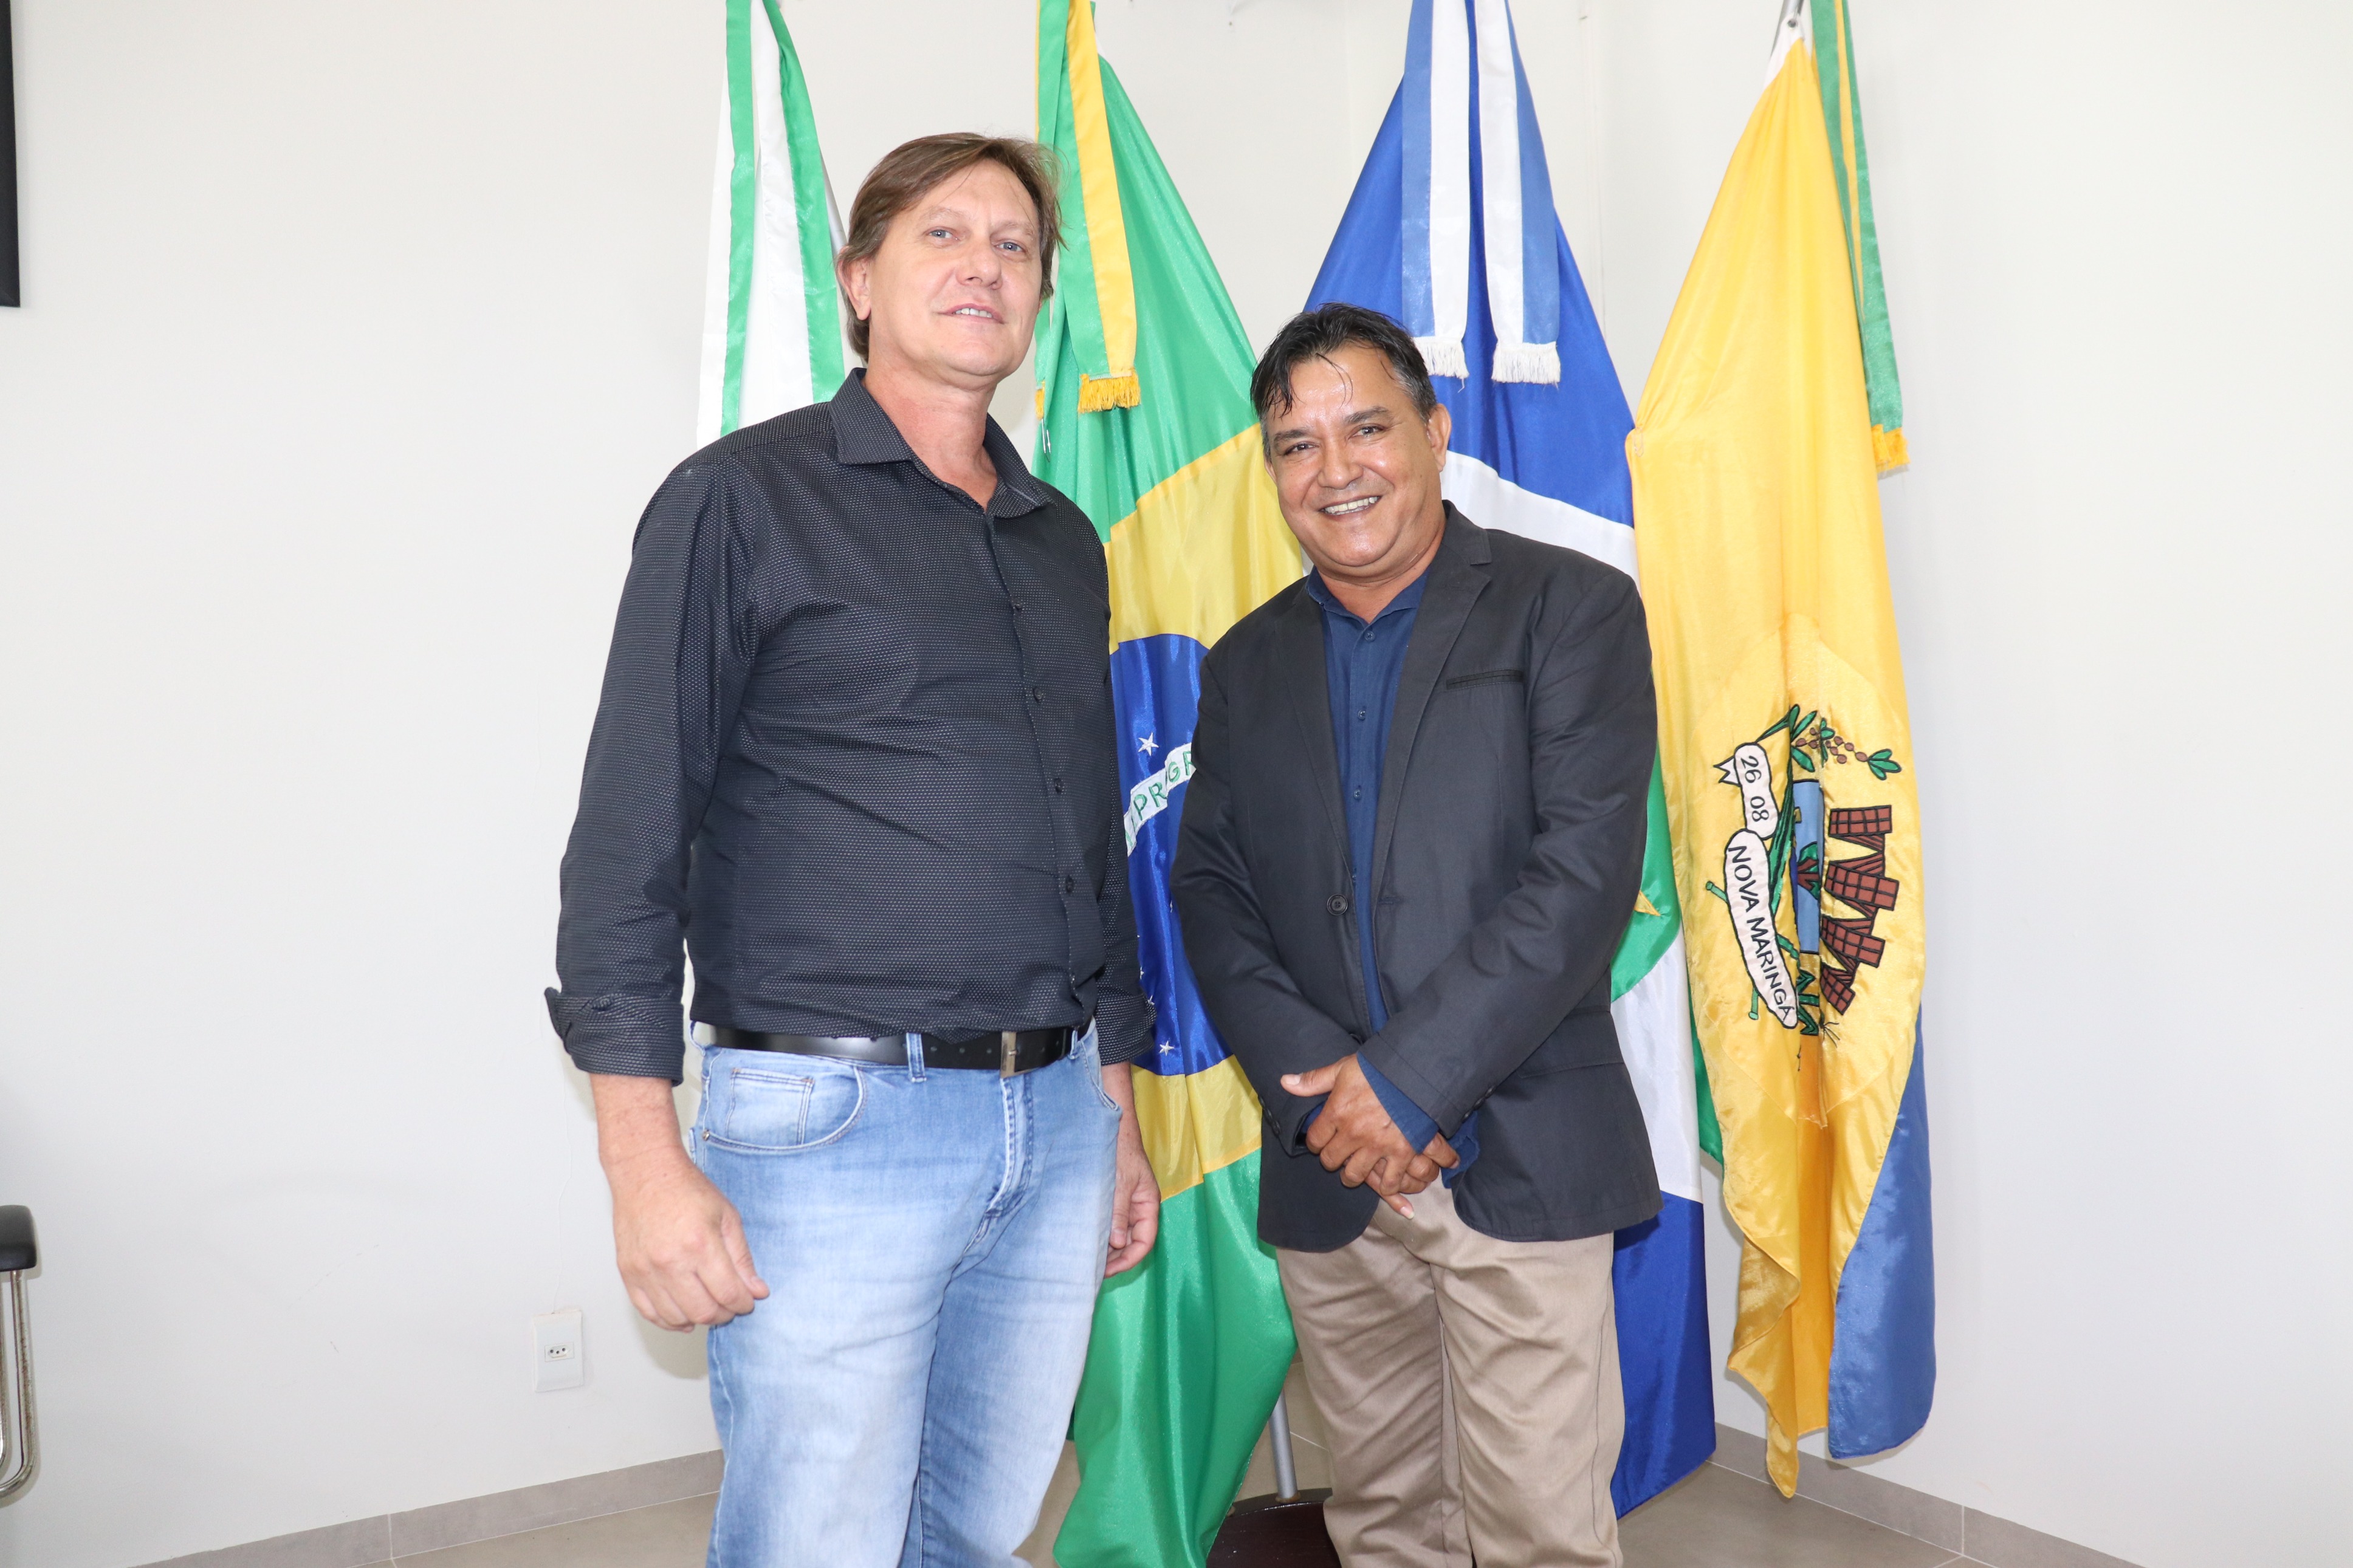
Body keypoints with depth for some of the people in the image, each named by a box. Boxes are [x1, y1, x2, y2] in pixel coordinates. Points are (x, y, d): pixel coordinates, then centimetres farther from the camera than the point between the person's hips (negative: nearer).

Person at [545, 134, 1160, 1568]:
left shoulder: (1064, 545, 16)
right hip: (833, 1124, -6)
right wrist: (646, 1160, -13)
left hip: (1056, 1124, 6)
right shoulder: (746, 500, -3)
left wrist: (1117, 1110, 19)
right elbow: (630, 837, -7)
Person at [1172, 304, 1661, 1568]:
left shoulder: (1571, 609, -1)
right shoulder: (1247, 663, 14)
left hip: (1519, 1162, -4)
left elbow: (1585, 872, -12)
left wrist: (1408, 1078, -15)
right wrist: (1316, 1083, -9)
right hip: (1327, 1172, 4)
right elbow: (1210, 891, 7)